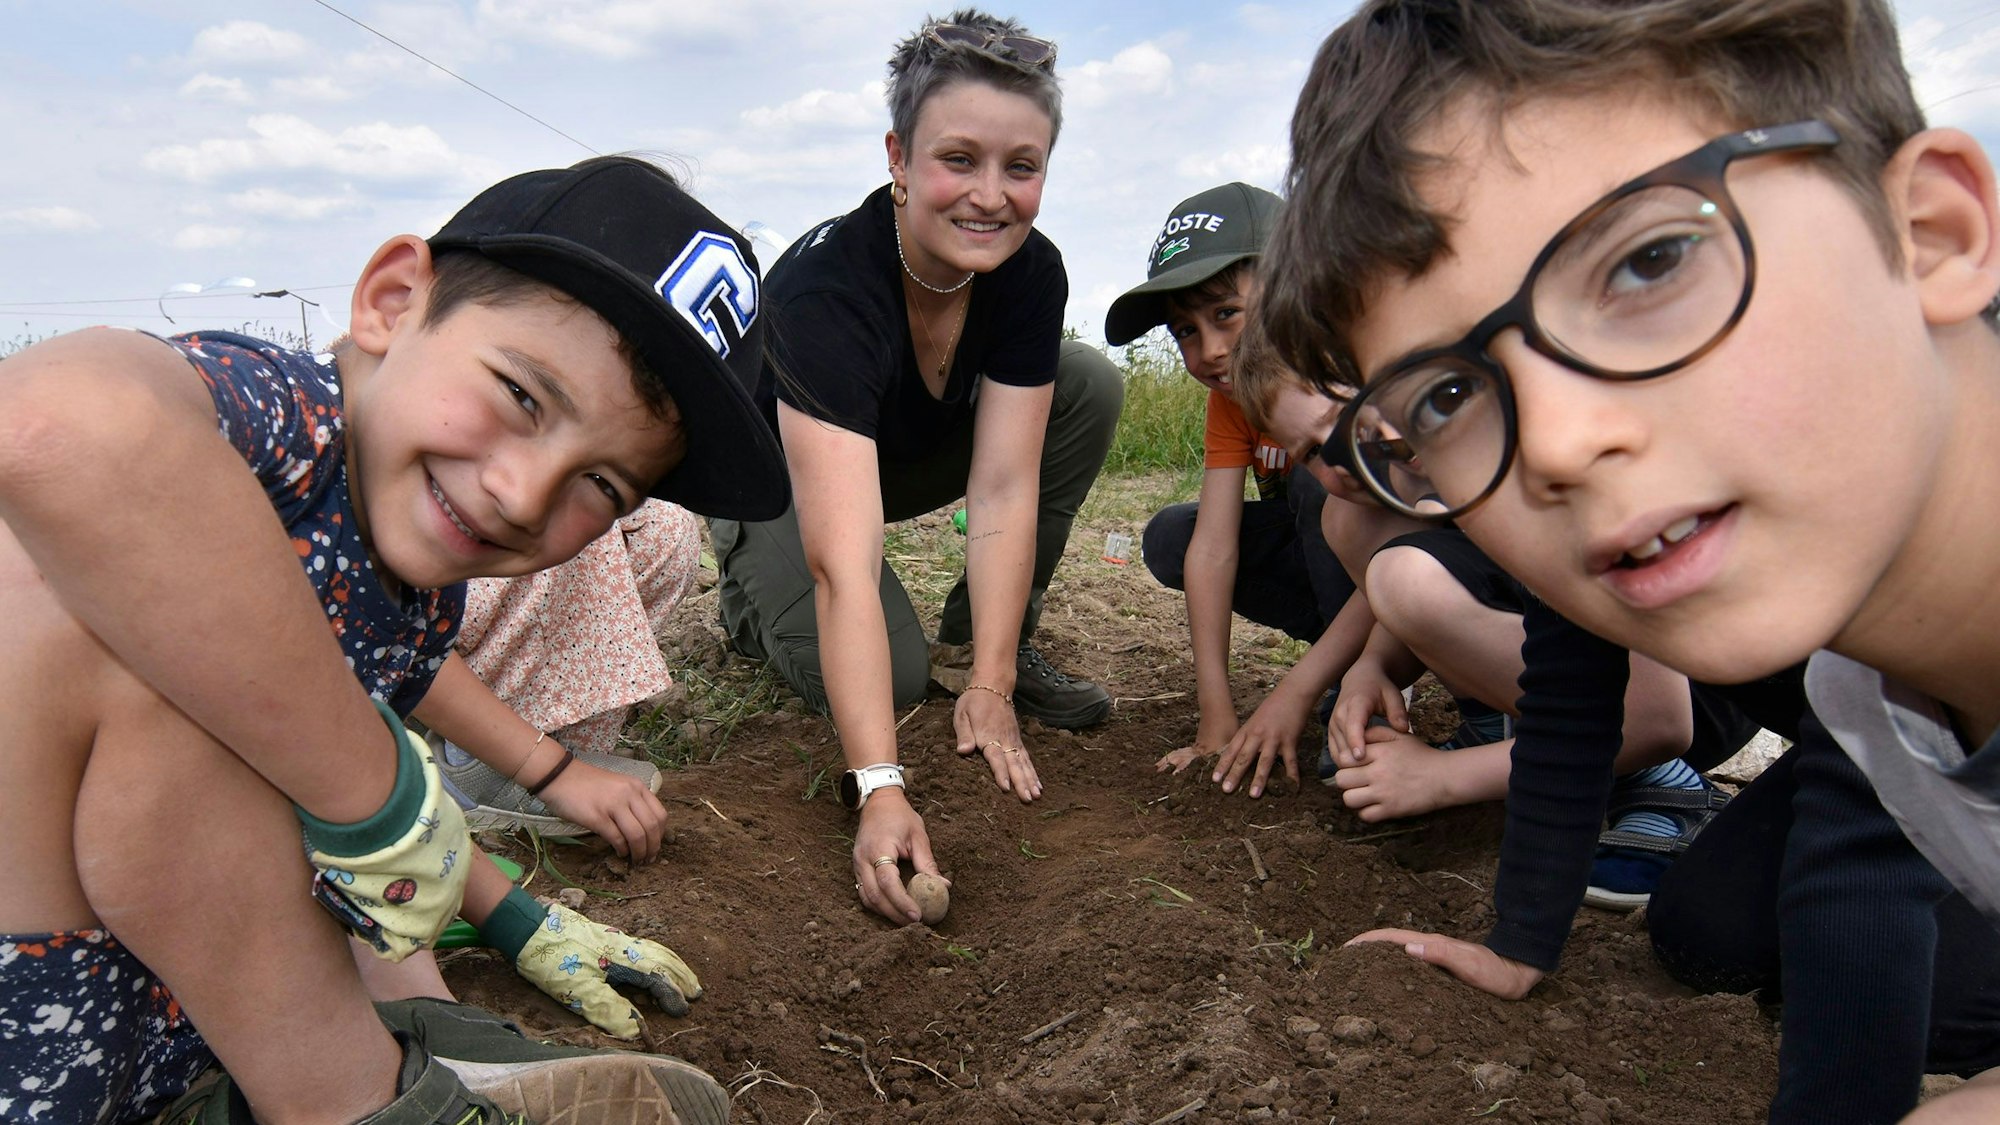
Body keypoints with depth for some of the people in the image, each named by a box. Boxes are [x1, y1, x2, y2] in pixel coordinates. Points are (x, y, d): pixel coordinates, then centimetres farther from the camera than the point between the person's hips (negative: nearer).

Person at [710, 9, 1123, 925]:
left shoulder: (1030, 272, -22)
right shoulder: (825, 289, -39)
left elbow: (1004, 487, -24)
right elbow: (843, 565, -46)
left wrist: (989, 684, -29)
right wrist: (879, 789, -51)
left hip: (910, 453, 5)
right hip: (778, 477, -5)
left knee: (1089, 385, -17)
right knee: (888, 673, -28)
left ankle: (1000, 638, -4)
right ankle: (756, 593, 6)